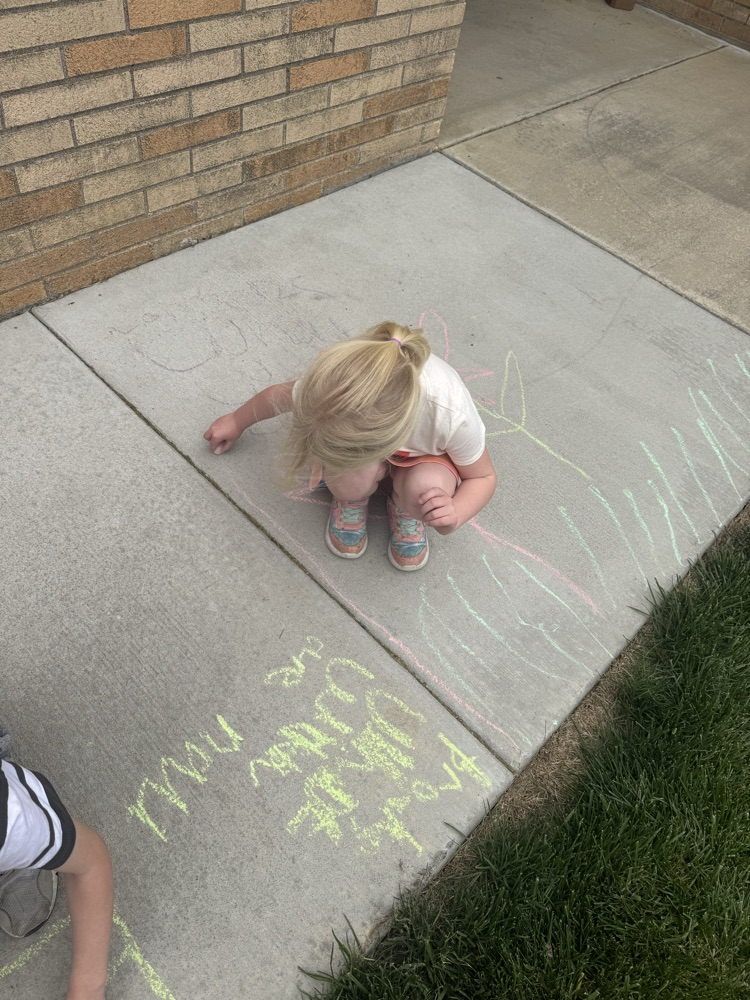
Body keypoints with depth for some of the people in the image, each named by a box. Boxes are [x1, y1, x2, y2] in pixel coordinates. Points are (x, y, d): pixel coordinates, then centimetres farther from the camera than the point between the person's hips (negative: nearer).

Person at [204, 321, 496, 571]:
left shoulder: (452, 414, -42)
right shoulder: (333, 380, -37)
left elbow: (483, 477, -19)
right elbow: (283, 395, -10)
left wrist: (454, 515, -40)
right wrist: (236, 422, 9)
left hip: (422, 452, 0)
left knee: (429, 486, -34)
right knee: (353, 480, -34)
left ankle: (406, 512, 3)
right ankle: (351, 499, 4)